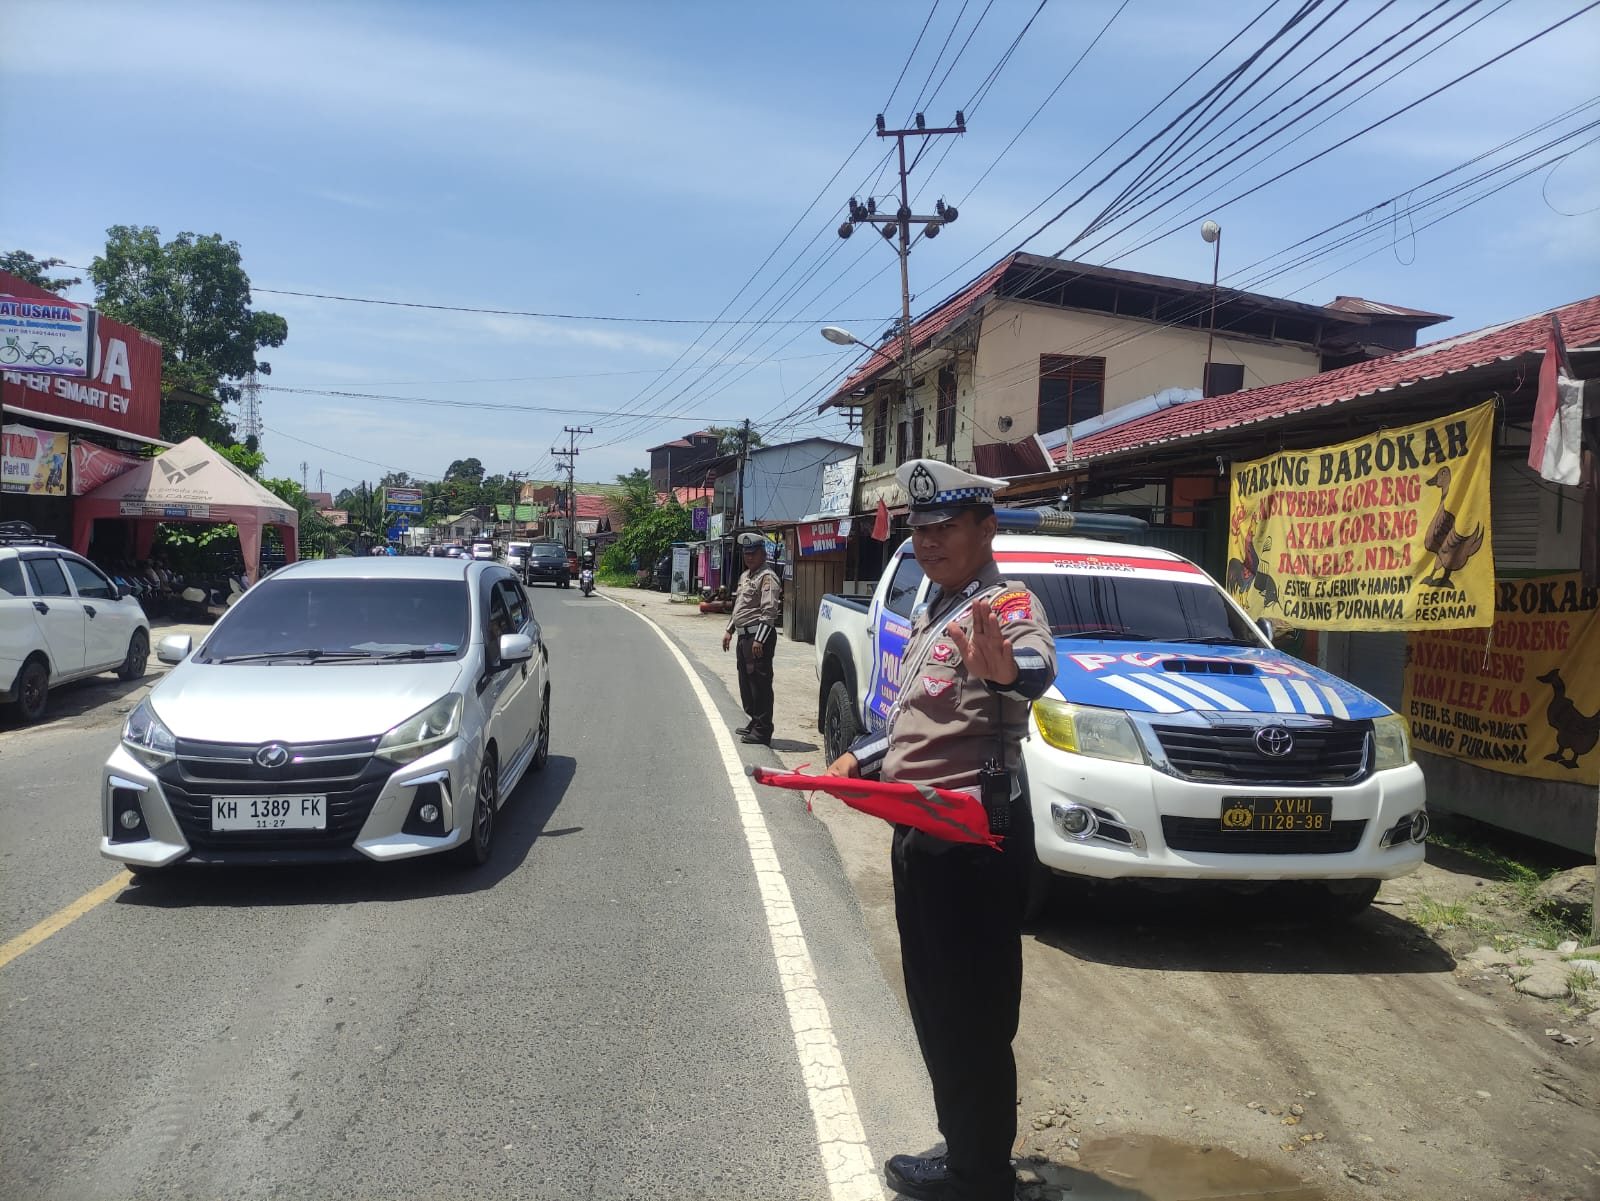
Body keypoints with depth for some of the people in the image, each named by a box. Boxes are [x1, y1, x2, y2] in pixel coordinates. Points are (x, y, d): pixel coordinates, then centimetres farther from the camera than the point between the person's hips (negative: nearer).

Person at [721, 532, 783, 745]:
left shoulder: (767, 577, -12)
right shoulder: (745, 576, 19)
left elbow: (769, 612, -20)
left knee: (760, 683, -8)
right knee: (745, 681, 17)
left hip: (759, 636, -10)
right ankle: (754, 722, 30)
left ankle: (762, 731, -5)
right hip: (744, 635, 10)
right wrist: (729, 630, 23)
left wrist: (759, 640, -25)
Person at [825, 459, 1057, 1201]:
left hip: (976, 840, -10)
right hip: (920, 834, 10)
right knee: (935, 1009, 20)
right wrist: (859, 758, 14)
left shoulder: (1007, 605, -16)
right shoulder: (931, 612, 14)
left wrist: (1007, 673, -62)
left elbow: (1037, 669, -40)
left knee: (973, 1019, 1)